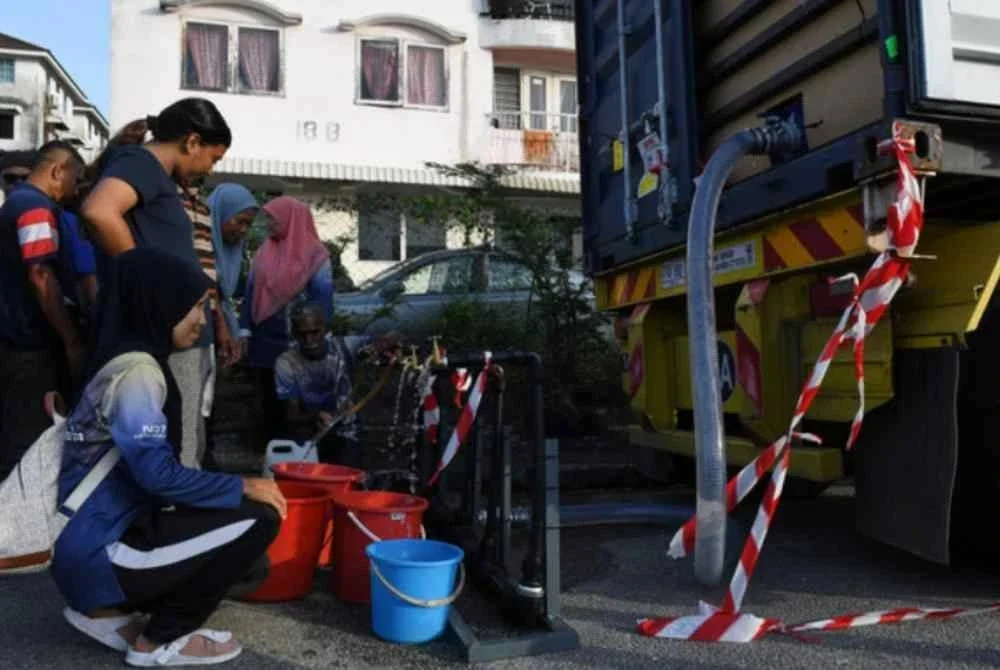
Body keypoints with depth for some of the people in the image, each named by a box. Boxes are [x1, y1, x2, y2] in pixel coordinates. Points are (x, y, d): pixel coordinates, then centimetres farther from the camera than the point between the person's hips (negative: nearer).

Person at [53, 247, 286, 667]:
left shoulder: (130, 361, 12)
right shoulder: (136, 370, -18)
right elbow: (157, 474, -25)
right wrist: (242, 488, -15)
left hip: (91, 543, 10)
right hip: (99, 552, -10)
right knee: (258, 518, -15)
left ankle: (109, 610, 15)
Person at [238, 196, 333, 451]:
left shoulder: (315, 255, -6)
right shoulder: (263, 252, 10)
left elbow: (323, 301, -8)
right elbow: (251, 292, 12)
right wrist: (245, 329, 6)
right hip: (264, 340, 5)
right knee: (267, 399, 11)